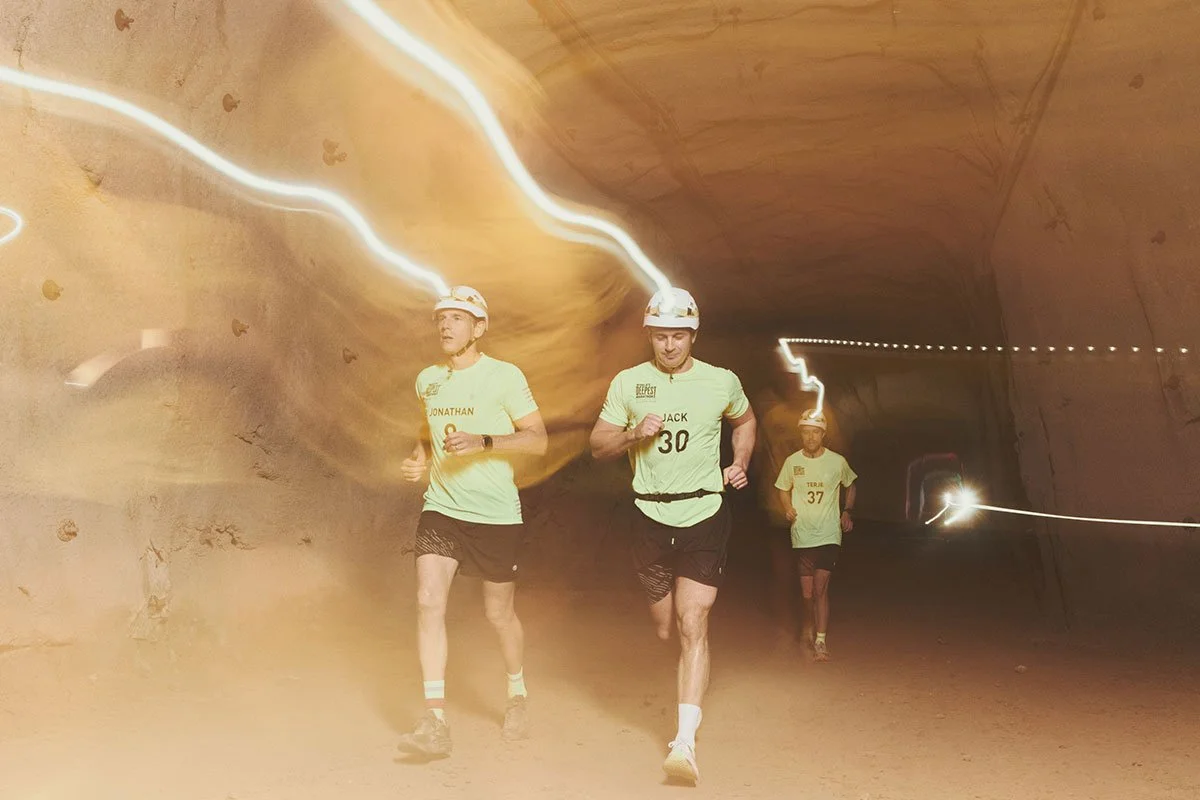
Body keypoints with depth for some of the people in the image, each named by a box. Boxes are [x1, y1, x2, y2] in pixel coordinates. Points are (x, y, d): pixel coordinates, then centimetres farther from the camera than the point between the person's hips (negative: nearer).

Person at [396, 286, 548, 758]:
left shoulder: (504, 377, -8)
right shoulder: (427, 380, 8)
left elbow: (538, 439, -10)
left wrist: (482, 442, -24)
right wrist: (419, 458, 4)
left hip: (495, 514, -3)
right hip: (440, 510, 3)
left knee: (499, 613, 9)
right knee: (429, 602, -14)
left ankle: (517, 694, 38)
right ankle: (435, 723, -11)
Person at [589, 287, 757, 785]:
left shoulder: (721, 382, 0)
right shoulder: (628, 383, 1)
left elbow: (745, 420, 22)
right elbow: (597, 446, 5)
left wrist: (740, 464, 6)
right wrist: (633, 434, -14)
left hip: (704, 516, -2)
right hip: (651, 517, 2)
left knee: (692, 627, -12)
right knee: (664, 629, 12)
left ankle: (685, 742, -14)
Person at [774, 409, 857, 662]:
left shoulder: (837, 461, -4)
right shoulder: (792, 461, -2)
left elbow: (850, 485, 16)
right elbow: (783, 489, 14)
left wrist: (847, 512, 4)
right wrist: (788, 508, -5)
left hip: (829, 535, -2)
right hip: (802, 535, 2)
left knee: (820, 588, -12)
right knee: (807, 592, 8)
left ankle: (820, 641, -8)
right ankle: (808, 629, 35)